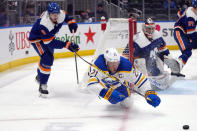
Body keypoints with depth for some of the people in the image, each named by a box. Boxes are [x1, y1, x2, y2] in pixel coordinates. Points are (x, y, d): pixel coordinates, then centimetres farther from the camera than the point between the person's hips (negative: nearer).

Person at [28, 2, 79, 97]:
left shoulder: (61, 14, -23)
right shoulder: (44, 24, -41)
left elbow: (66, 17, 6)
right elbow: (50, 43, -39)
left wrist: (71, 22, -9)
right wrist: (67, 45, -42)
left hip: (49, 36, 8)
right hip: (36, 38, -8)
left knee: (49, 59, 22)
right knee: (47, 59, -23)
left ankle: (39, 77, 50)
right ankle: (42, 85, -13)